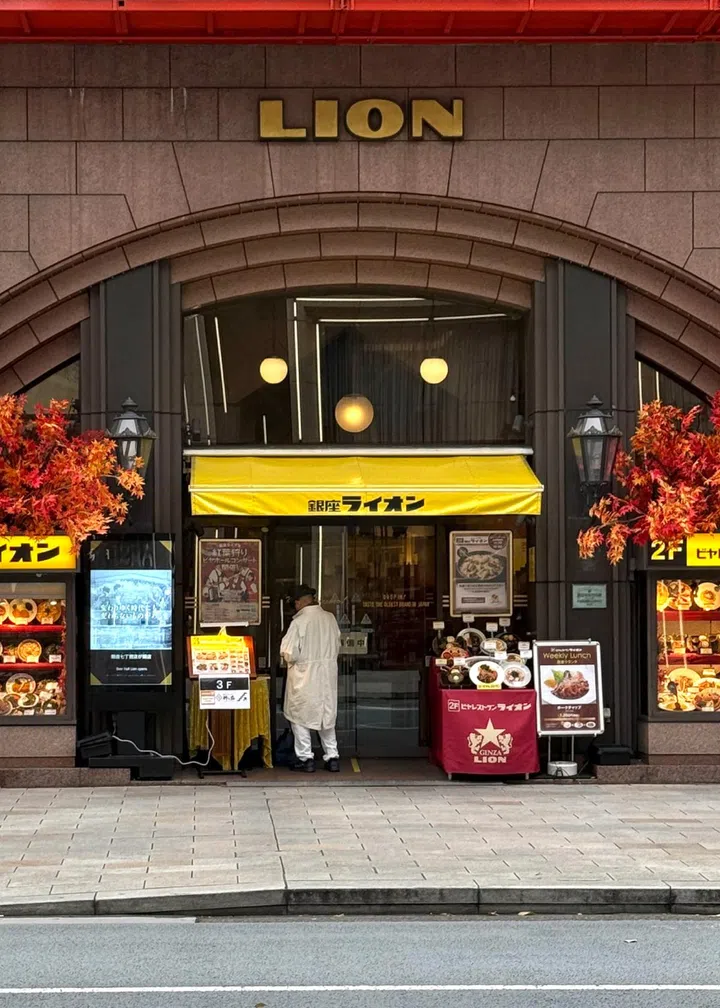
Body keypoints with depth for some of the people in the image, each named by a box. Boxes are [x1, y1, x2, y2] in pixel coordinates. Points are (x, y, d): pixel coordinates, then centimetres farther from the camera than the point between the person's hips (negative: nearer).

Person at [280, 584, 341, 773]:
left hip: (304, 674, -5)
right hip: (328, 673, 5)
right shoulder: (330, 619, -1)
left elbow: (290, 654, -15)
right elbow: (337, 646, 9)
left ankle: (305, 758, 8)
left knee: (300, 716, 8)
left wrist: (289, 658, 6)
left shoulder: (299, 622, -16)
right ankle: (332, 757, 15)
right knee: (327, 715, 15)